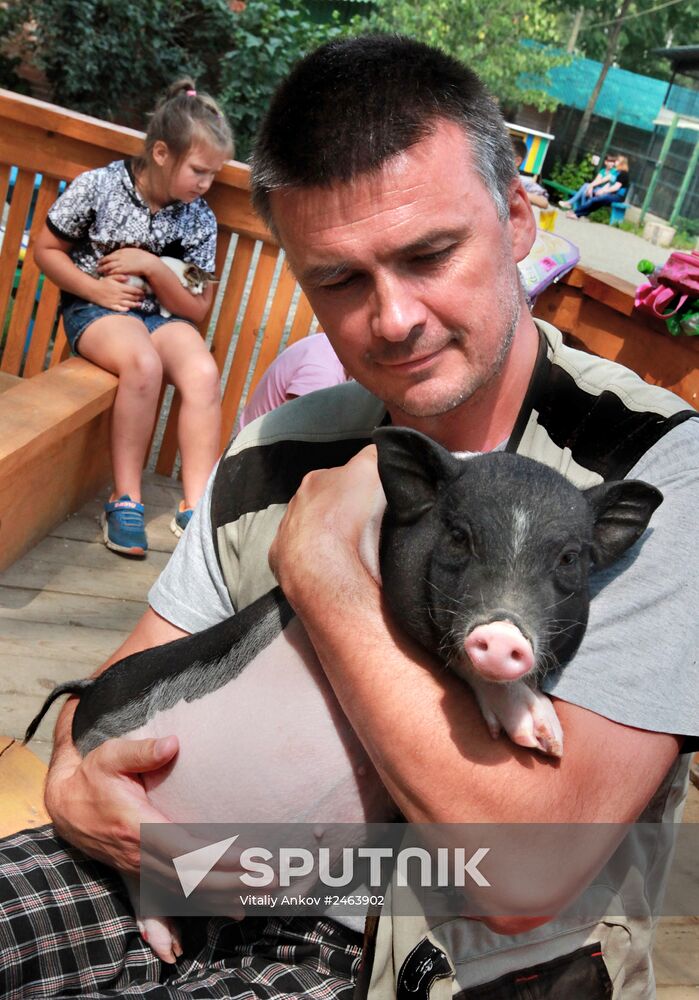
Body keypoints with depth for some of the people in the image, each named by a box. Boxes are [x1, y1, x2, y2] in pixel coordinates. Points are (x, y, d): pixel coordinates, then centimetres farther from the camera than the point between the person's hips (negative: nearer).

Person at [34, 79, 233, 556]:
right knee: (144, 364, -35)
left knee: (203, 372, -28)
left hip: (163, 313, 3)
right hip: (95, 307, -3)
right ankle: (126, 499, -23)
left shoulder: (199, 219, -2)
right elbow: (46, 250, 1)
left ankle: (196, 507, -26)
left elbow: (197, 308, 0)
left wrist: (153, 267, -16)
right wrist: (97, 288, -14)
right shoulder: (98, 186, -9)